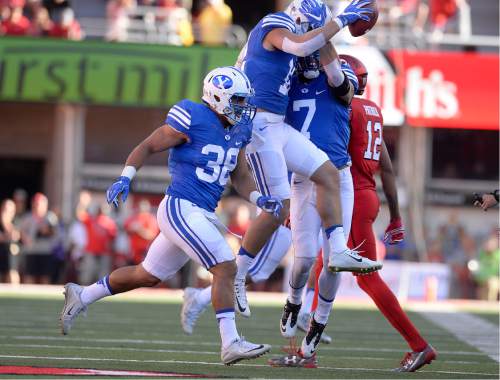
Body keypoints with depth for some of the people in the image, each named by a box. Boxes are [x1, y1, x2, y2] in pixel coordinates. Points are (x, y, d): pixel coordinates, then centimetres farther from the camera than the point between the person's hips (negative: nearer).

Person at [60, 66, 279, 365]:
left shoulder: (239, 130, 10)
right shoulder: (192, 120, -14)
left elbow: (240, 177, 19)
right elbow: (148, 146, -7)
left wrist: (260, 200, 2)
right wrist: (125, 178, -18)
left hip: (202, 215, 9)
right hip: (181, 208, -9)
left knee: (148, 275, 19)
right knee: (226, 268, -17)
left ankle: (81, 297, 34)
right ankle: (231, 343, -16)